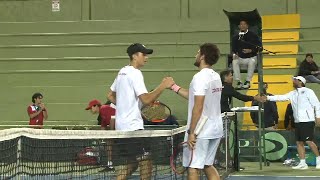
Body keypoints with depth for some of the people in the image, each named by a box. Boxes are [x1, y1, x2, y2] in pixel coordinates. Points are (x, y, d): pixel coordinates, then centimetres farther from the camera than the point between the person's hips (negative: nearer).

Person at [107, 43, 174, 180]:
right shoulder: (135, 73, -14)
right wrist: (163, 86, -19)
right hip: (132, 127, -10)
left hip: (122, 125, 10)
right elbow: (146, 99, -23)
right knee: (146, 163, -8)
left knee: (131, 164, 17)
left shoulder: (122, 72, 15)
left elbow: (110, 95, 24)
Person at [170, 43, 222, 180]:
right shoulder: (215, 76, 11)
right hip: (215, 130, 9)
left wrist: (191, 132, -17)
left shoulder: (200, 77, -15)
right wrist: (174, 87, 23)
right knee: (208, 166, 17)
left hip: (201, 132, -9)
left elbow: (198, 107, -20)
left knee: (193, 168, -4)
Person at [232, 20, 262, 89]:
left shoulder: (252, 35, -2)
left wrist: (251, 50, -20)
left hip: (251, 58, -2)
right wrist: (234, 54, -12)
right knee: (234, 62, -29)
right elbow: (233, 48, 10)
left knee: (252, 62, -36)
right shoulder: (236, 37, 6)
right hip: (240, 58, 3)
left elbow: (259, 46, -6)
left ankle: (248, 81, -28)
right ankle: (239, 82, -26)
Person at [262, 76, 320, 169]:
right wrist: (268, 98, 0)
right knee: (299, 142, 4)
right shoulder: (293, 94, 15)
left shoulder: (308, 91, -3)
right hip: (298, 121, 7)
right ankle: (302, 163, 7)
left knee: (309, 141, -11)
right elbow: (281, 97, 9)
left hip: (307, 120, -7)